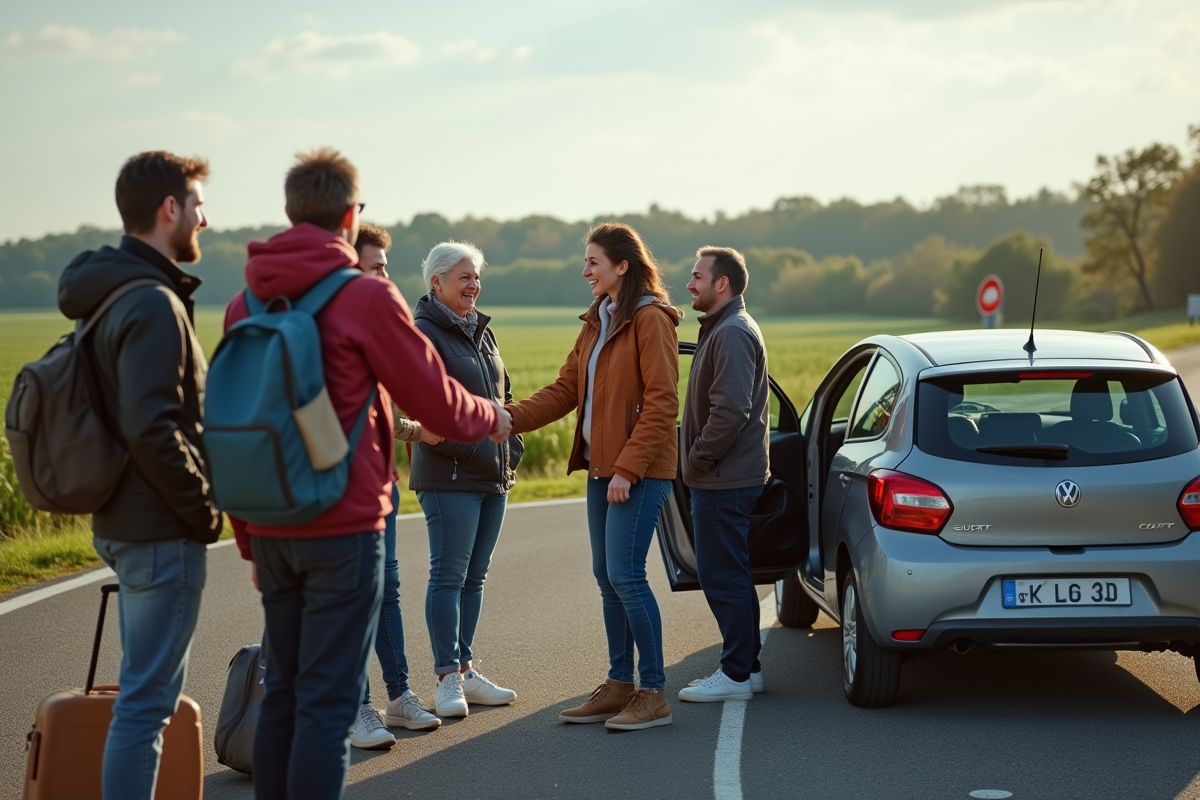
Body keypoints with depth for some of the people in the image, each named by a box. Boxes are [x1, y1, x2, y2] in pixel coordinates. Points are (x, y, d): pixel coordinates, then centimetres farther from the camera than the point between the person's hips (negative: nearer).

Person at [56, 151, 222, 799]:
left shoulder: (109, 294, 12)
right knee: (148, 697, -5)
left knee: (146, 688, 20)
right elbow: (151, 428, -27)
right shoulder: (154, 306, -19)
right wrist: (204, 509, -15)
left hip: (122, 523, 10)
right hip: (162, 533, -10)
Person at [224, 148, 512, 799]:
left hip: (270, 529, 6)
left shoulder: (245, 304, 9)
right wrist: (493, 417, 18)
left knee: (282, 693, 14)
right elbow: (439, 406, -4)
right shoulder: (367, 297, -10)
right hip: (343, 530, -6)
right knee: (328, 701, -3)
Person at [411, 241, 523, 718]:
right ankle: (448, 679, 0)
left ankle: (465, 670, 19)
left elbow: (504, 396, 23)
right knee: (449, 576, -5)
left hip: (493, 477, 8)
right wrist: (468, 448, -19)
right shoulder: (424, 334, -9)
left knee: (474, 577, 12)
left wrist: (512, 449, 11)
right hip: (450, 477, -8)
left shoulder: (482, 331, 18)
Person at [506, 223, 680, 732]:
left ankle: (654, 694, -2)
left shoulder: (651, 320, -11)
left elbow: (661, 403, -16)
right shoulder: (596, 323, 17)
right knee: (606, 577, 9)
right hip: (601, 469, 9)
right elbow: (565, 390, 16)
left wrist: (628, 468, -19)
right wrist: (507, 419, 4)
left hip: (638, 472, -9)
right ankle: (619, 685, 17)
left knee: (625, 575, -10)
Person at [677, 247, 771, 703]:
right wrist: (697, 461, 15)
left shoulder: (733, 334, -16)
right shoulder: (722, 330, 18)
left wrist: (697, 459, -16)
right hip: (723, 478, 11)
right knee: (731, 576, 15)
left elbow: (730, 410, -24)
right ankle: (747, 667, 22)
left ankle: (736, 674, 0)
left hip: (723, 481, -11)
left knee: (722, 577, -6)